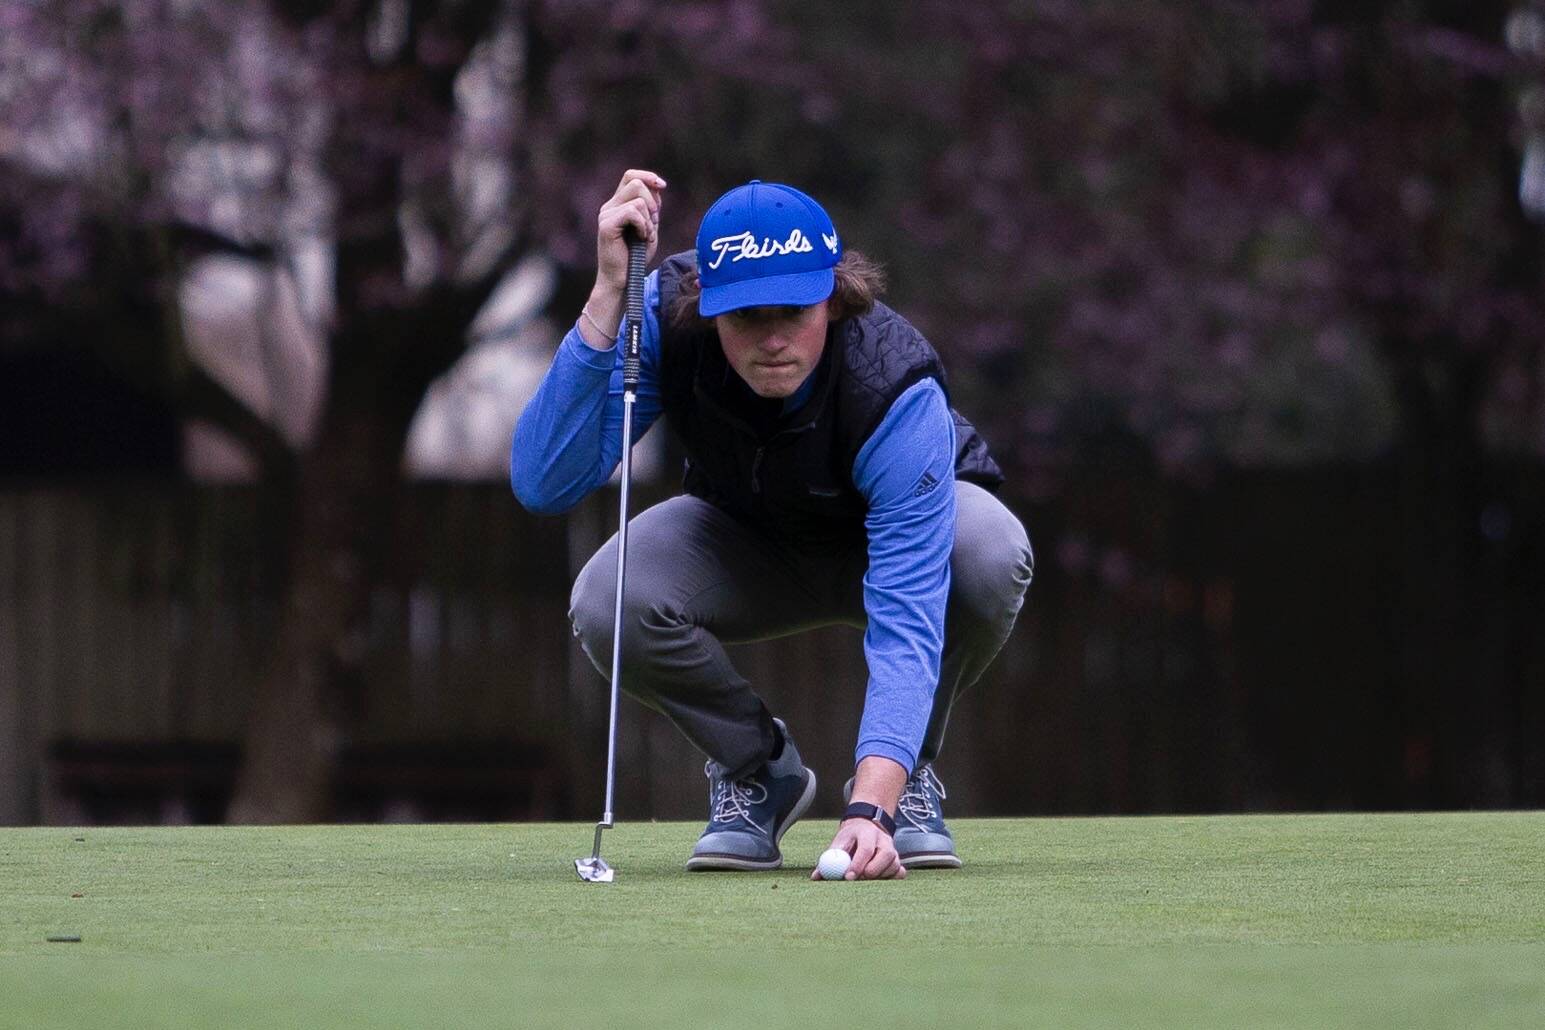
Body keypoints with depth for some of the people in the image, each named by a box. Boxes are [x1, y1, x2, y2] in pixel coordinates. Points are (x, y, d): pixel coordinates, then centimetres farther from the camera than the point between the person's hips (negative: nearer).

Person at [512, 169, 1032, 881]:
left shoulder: (896, 388, -39)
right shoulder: (665, 320, -31)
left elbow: (906, 620, -45)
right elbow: (543, 485, -41)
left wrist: (871, 810, -57)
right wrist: (608, 295, -49)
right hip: (747, 545, 2)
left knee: (990, 556, -37)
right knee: (607, 602, -31)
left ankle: (907, 776, -8)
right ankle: (757, 769, 0)